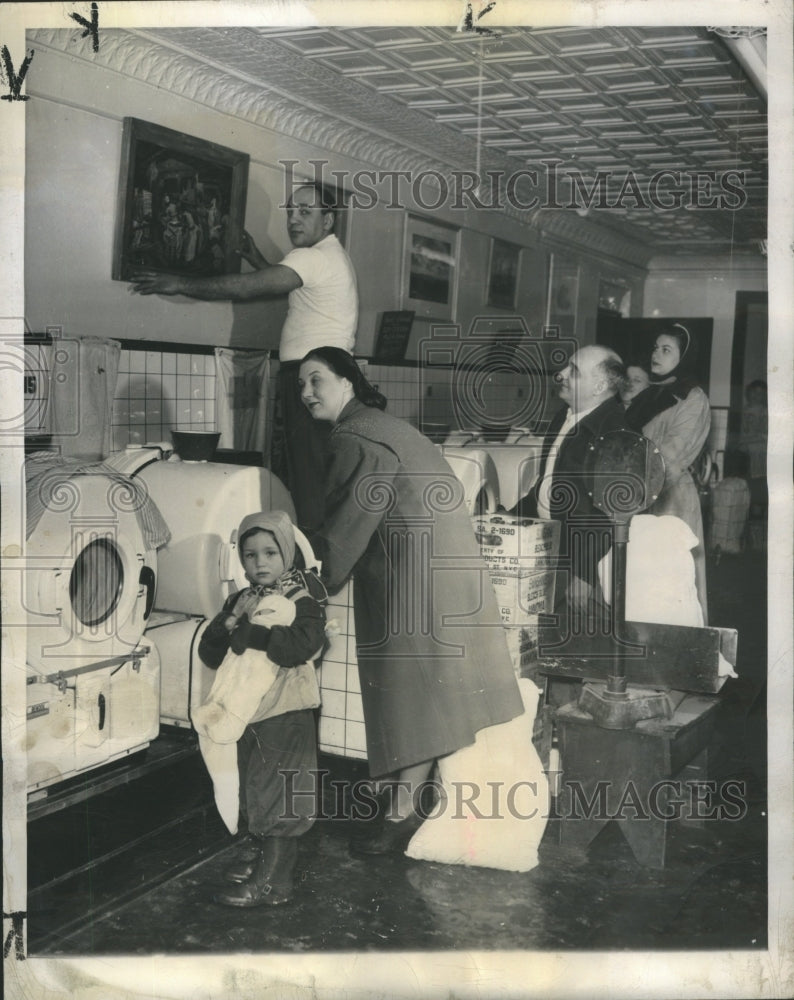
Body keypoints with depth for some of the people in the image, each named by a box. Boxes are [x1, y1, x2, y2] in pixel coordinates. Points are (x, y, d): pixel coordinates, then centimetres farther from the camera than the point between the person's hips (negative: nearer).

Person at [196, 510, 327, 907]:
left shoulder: (301, 600, -12)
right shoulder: (241, 600, 8)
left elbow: (301, 646, -31)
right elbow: (209, 654, 3)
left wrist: (252, 628, -25)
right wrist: (232, 619, -14)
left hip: (285, 717, -7)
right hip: (244, 716, 7)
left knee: (277, 796, 0)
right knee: (252, 792, 19)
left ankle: (273, 881, 9)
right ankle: (262, 854, 38)